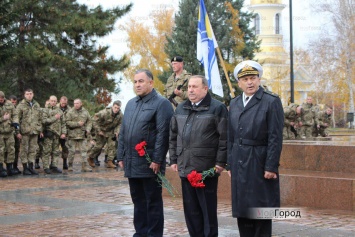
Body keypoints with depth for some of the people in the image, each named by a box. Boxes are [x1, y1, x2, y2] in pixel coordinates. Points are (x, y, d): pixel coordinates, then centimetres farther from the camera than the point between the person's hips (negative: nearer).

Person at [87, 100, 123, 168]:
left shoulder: (120, 115, -15)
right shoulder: (105, 113, -30)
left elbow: (119, 124, 2)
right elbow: (94, 120, -23)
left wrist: (116, 132, -15)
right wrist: (99, 131, -22)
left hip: (111, 131, 4)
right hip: (102, 131, -4)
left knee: (112, 145, -6)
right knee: (99, 145, 1)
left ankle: (110, 162, -1)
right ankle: (90, 158, 23)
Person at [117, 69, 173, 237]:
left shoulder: (161, 103, -7)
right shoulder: (131, 104, 17)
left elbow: (163, 134, -14)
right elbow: (123, 132, 18)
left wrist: (157, 160, -18)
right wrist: (121, 156, 12)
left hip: (149, 164, -7)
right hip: (132, 163, 7)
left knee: (153, 202, 1)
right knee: (138, 201, 13)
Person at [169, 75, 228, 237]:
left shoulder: (217, 108, -5)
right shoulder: (180, 109, 15)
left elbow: (224, 137, -9)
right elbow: (173, 136, 19)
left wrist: (220, 162, -12)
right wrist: (173, 159, 14)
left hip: (206, 169, -6)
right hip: (185, 168, 6)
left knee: (208, 209, 2)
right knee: (190, 209, 11)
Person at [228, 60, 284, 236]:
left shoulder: (271, 102, -6)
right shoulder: (234, 104, 13)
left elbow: (275, 138, -10)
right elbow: (231, 137, 13)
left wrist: (271, 167, -15)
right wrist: (230, 164, 9)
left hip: (260, 165, -6)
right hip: (239, 166, 6)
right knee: (242, 211, 10)